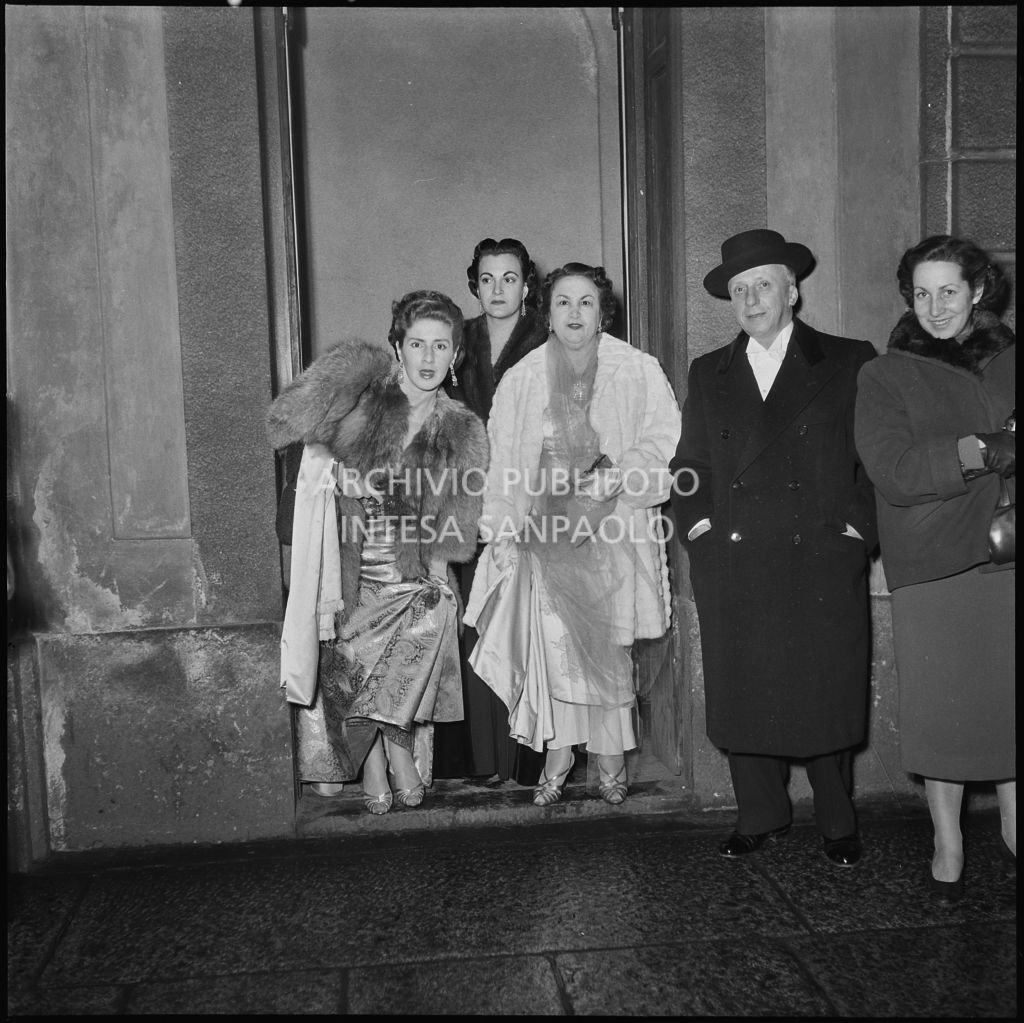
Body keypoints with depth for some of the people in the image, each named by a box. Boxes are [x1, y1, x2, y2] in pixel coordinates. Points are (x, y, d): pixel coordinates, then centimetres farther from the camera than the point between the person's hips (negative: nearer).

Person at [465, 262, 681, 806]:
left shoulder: (638, 370, 2)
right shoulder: (522, 378, 7)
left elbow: (665, 439, -1)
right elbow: (503, 460, 7)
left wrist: (619, 475, -16)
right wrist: (503, 527, -1)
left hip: (613, 525, -1)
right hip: (545, 527, 1)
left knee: (607, 644, 1)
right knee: (551, 642, -10)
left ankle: (610, 753, 16)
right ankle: (557, 753, 5)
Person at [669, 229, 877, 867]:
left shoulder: (849, 363, 6)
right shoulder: (709, 374, 15)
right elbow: (690, 463, 17)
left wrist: (857, 527, -7)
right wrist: (698, 522, 2)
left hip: (823, 562, -2)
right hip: (730, 565, 3)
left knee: (826, 696, 3)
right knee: (742, 697, 6)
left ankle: (838, 825, 21)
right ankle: (760, 818, 22)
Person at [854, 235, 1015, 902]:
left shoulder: (1010, 361, 11)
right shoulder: (884, 377, 3)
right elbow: (895, 473, -10)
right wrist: (982, 451, -17)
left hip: (1008, 555, 2)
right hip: (933, 568, -2)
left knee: (1007, 696, 6)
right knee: (941, 708, 2)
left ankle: (1011, 828, 27)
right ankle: (947, 846, 19)